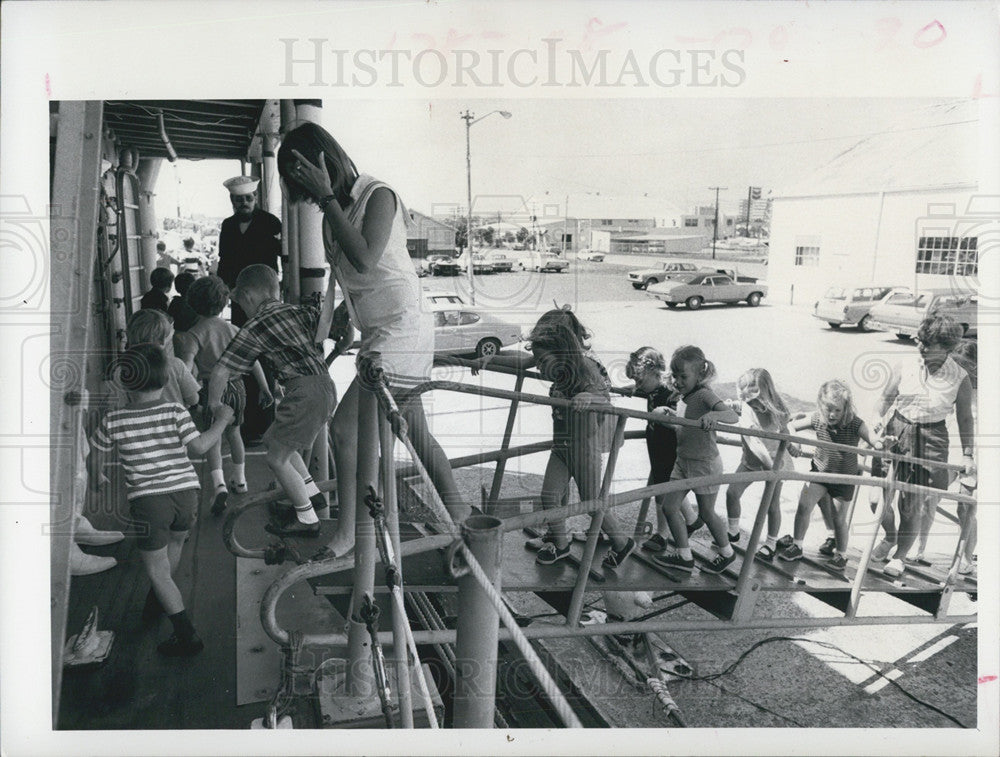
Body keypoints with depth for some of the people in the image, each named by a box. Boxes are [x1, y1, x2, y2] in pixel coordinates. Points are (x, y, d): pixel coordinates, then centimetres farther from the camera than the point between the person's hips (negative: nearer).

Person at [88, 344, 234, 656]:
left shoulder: (114, 420, -1)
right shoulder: (175, 411, -5)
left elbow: (96, 455, 11)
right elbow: (198, 446, -10)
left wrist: (95, 480, 32)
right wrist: (221, 421, 5)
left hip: (146, 499, -2)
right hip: (185, 492, 2)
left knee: (157, 571, 4)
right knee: (176, 540, 31)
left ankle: (187, 636, -1)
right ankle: (156, 602, 46)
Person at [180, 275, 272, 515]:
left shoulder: (195, 333, -8)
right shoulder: (232, 329, 5)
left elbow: (186, 364, -22)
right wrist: (264, 387, 10)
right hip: (236, 385, 4)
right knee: (233, 431, 22)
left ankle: (219, 485, -18)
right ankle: (239, 480, 34)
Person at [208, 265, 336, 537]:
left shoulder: (254, 327, -1)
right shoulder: (301, 311, 16)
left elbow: (220, 372, -2)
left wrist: (215, 403, 13)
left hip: (304, 391, -8)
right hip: (327, 386, 8)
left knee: (276, 459, 6)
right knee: (272, 441, 24)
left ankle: (307, 520, 13)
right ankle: (313, 494, 27)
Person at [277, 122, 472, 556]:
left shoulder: (377, 196, -12)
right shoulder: (334, 213, 10)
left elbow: (364, 260, -27)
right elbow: (335, 278, 14)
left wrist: (327, 198, -23)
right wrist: (319, 338, 11)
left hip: (402, 328, -9)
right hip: (375, 333, 9)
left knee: (344, 429, -13)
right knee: (416, 434, 17)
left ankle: (345, 535, -2)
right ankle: (457, 509, 32)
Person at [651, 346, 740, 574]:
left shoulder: (704, 394, -21)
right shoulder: (686, 396, 4)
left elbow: (733, 416, -37)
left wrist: (714, 415, -54)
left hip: (705, 463, -8)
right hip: (683, 460, 8)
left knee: (706, 512, 9)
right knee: (669, 506, 6)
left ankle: (727, 553, 33)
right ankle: (684, 556, 19)